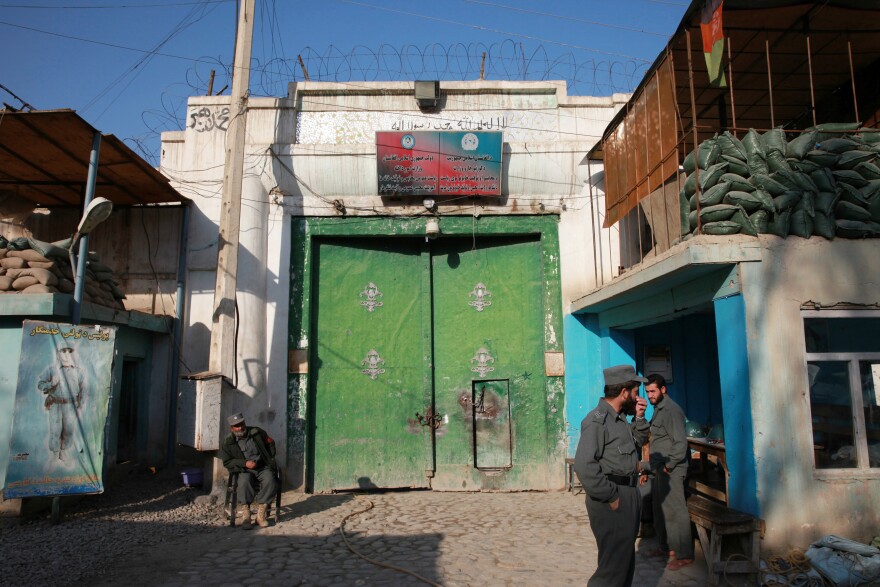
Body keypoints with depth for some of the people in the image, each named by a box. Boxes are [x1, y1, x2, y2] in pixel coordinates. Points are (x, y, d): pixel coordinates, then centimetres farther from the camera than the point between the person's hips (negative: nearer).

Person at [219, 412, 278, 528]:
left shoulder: (257, 432, 6)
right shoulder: (228, 443, 3)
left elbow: (270, 444, 18)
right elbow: (227, 462, 1)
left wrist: (271, 460, 8)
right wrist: (245, 463, -13)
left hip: (263, 467, 1)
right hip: (244, 470, -1)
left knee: (270, 481, -31)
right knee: (244, 481, -36)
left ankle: (261, 513, -26)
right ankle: (245, 513, -31)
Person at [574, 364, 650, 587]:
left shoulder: (620, 418, 11)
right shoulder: (597, 420, -19)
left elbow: (638, 443, 23)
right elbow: (584, 465, -26)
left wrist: (639, 418, 8)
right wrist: (611, 497, -20)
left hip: (629, 495, 10)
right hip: (612, 502, -10)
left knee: (626, 560, 19)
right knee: (614, 563, -6)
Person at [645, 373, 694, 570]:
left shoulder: (670, 410, -16)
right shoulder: (659, 409, 13)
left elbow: (680, 442, -21)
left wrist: (668, 466, -17)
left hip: (670, 471, -10)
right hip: (661, 469, 10)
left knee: (675, 511, -4)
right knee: (660, 510, 17)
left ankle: (684, 556, 4)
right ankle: (666, 547, 29)